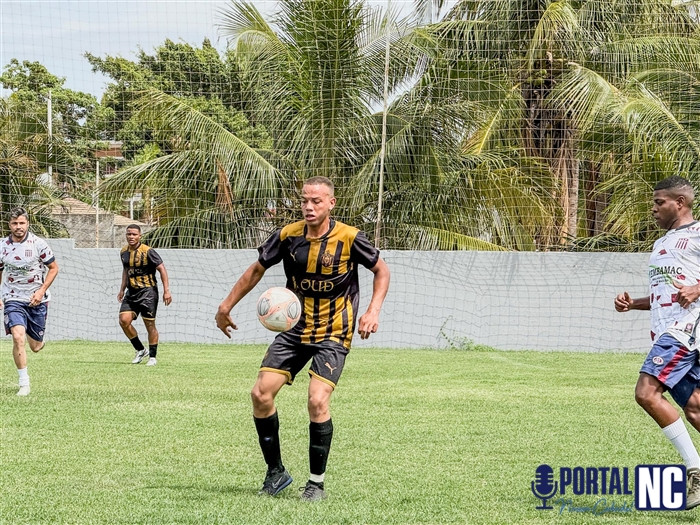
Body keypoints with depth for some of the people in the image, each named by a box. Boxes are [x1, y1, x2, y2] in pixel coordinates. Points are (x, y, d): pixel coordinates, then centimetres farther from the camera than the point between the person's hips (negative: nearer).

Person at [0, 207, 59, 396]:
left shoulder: (38, 244, -8)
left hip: (36, 300, 0)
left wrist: (42, 290, -10)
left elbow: (54, 267, 0)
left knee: (35, 347, 7)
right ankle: (24, 383, -12)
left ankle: (35, 337, 47)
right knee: (18, 338, -22)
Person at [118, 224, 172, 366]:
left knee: (150, 325, -3)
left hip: (147, 292, -6)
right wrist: (122, 289, 24)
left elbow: (162, 269, -12)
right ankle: (140, 350, 10)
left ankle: (152, 357, 10)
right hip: (131, 293, 6)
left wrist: (166, 290, -17)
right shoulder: (124, 252, 8)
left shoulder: (148, 252, -13)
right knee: (124, 320, -8)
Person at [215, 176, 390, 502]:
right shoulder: (289, 236, -4)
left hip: (333, 333, -4)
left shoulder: (348, 239, -13)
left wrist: (373, 311, -12)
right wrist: (227, 305, 9)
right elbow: (257, 269, 11)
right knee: (261, 393, -9)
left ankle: (317, 483, -3)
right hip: (294, 329, 4)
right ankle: (276, 472, 9)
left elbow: (381, 270, 1)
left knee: (317, 401, -21)